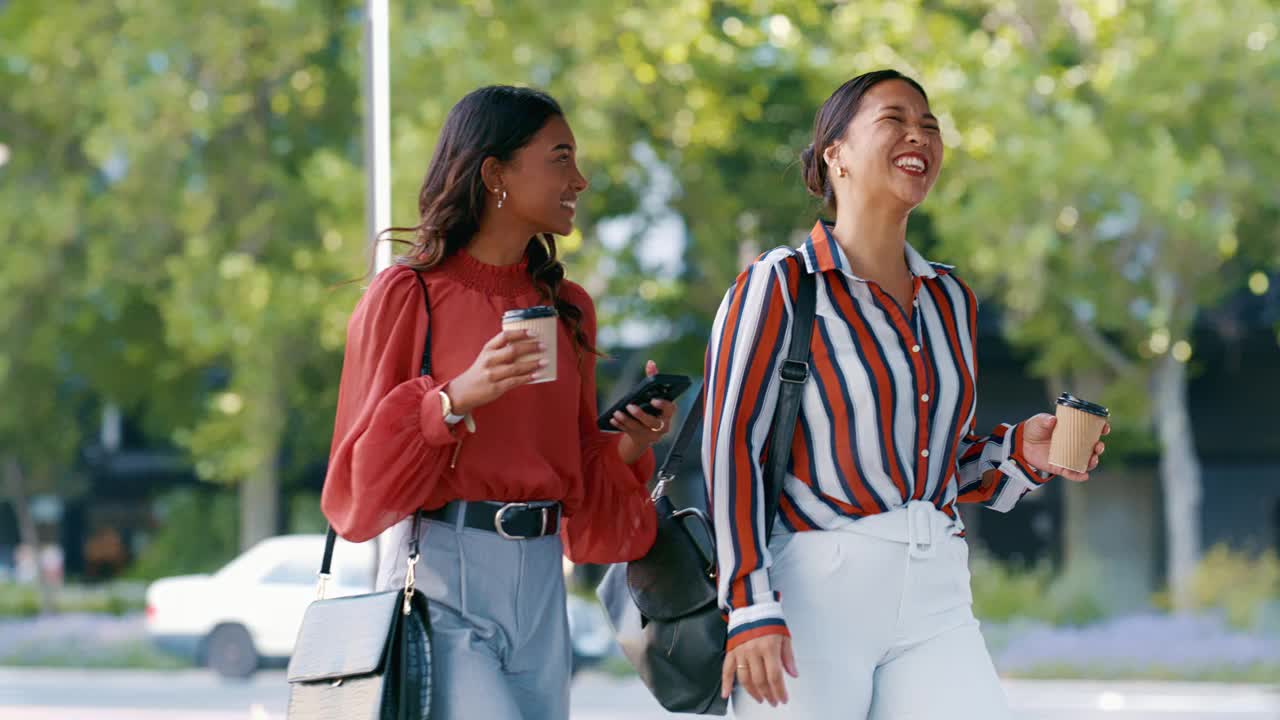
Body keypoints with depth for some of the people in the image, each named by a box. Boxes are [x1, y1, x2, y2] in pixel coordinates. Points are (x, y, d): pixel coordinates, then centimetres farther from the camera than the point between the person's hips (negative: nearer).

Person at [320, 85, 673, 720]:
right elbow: (361, 478, -5)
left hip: (540, 580, 6)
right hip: (444, 578, -6)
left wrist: (627, 447, 1)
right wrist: (454, 400, -19)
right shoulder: (408, 295, -3)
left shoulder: (567, 308, 14)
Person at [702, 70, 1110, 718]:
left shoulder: (950, 299, 15)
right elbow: (729, 446, -10)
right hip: (813, 587, -5)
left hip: (934, 593, 5)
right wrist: (750, 609, -17)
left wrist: (1020, 453, 2)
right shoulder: (779, 285, -3)